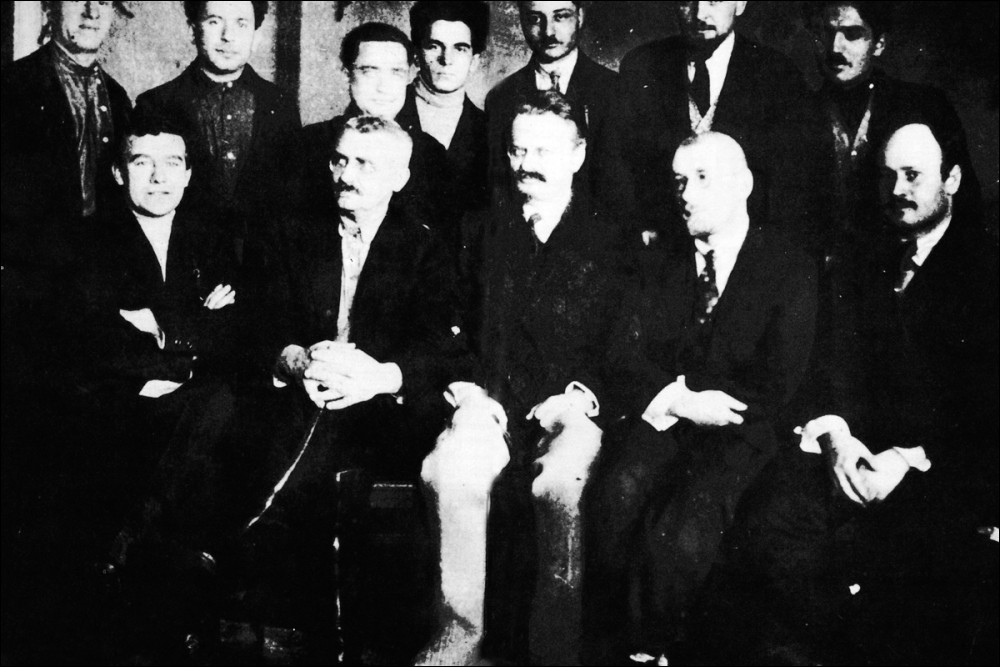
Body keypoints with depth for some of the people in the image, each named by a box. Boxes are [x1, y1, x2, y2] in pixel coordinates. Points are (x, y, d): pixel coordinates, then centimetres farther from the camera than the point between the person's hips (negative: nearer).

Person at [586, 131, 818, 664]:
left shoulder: (790, 270, 3)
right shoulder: (659, 261, 15)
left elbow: (776, 387, -4)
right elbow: (627, 360, 8)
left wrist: (679, 398, -9)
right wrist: (676, 397, -12)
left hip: (739, 431, -3)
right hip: (660, 418, 3)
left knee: (681, 526, -31)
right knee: (619, 490, -31)